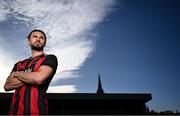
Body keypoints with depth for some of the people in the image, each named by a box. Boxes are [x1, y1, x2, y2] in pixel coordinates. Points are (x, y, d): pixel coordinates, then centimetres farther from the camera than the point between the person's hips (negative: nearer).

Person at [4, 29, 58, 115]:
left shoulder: (50, 58, -1)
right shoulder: (19, 64, 15)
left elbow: (39, 78, -18)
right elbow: (7, 86, 4)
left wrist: (16, 74, 0)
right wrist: (31, 77, -10)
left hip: (36, 110, -4)